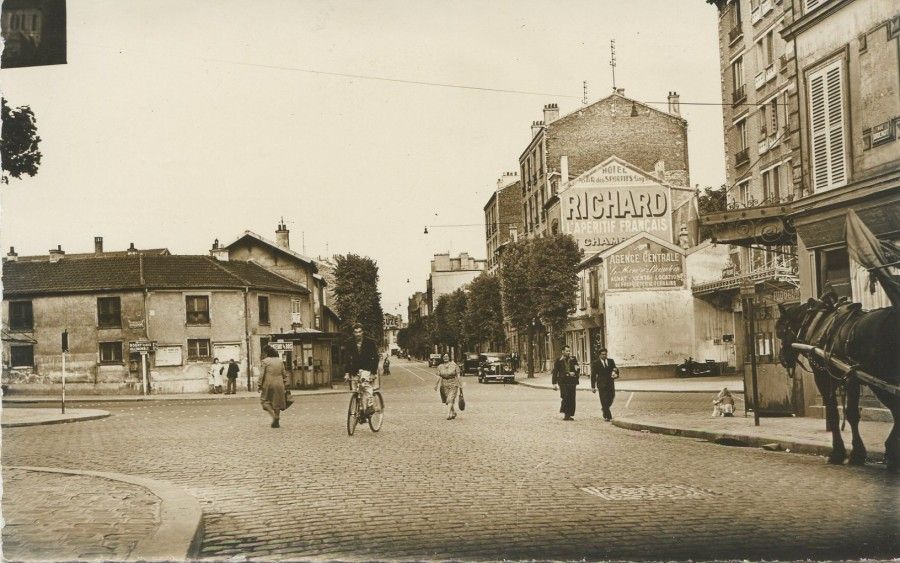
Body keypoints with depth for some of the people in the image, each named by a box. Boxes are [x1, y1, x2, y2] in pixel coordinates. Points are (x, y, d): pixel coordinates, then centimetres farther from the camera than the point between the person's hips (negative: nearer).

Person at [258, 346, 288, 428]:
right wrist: (285, 385, 16)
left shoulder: (265, 361, -6)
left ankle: (274, 415, -11)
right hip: (279, 384, 4)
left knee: (265, 400, 9)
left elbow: (262, 375, -7)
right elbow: (284, 374, 10)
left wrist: (259, 385, -1)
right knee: (277, 402, 11)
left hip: (268, 384, -4)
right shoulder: (280, 361, 8)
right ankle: (276, 422, 12)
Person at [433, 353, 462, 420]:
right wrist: (436, 384, -8)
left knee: (450, 399, -14)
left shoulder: (454, 365, -5)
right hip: (444, 385, 4)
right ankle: (454, 413, 28)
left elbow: (458, 375, -2)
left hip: (453, 385, -4)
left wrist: (460, 384, -4)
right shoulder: (440, 366, 4)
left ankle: (448, 414, -18)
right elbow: (439, 377, 3)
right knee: (449, 400, 10)